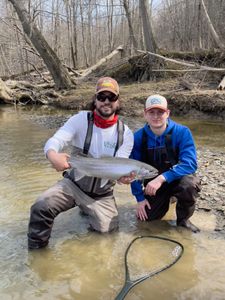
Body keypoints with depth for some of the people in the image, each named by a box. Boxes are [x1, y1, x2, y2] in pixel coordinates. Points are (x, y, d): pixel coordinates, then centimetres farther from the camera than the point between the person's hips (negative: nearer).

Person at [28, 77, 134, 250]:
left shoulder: (125, 133, -6)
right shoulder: (81, 119, -11)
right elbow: (55, 140, -22)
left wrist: (123, 176, -38)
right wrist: (53, 156, -47)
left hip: (102, 194, 2)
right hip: (73, 184, -1)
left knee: (107, 227, -14)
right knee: (41, 207, -24)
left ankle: (88, 209, 21)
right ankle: (36, 250, 3)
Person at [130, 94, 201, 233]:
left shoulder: (182, 132, -22)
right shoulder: (138, 137, -14)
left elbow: (190, 163, -32)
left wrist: (161, 178, -41)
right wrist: (140, 197, -7)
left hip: (176, 179, -3)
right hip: (152, 184, 4)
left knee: (189, 183, -36)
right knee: (146, 216, -4)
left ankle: (183, 219, -5)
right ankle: (166, 199, 29)